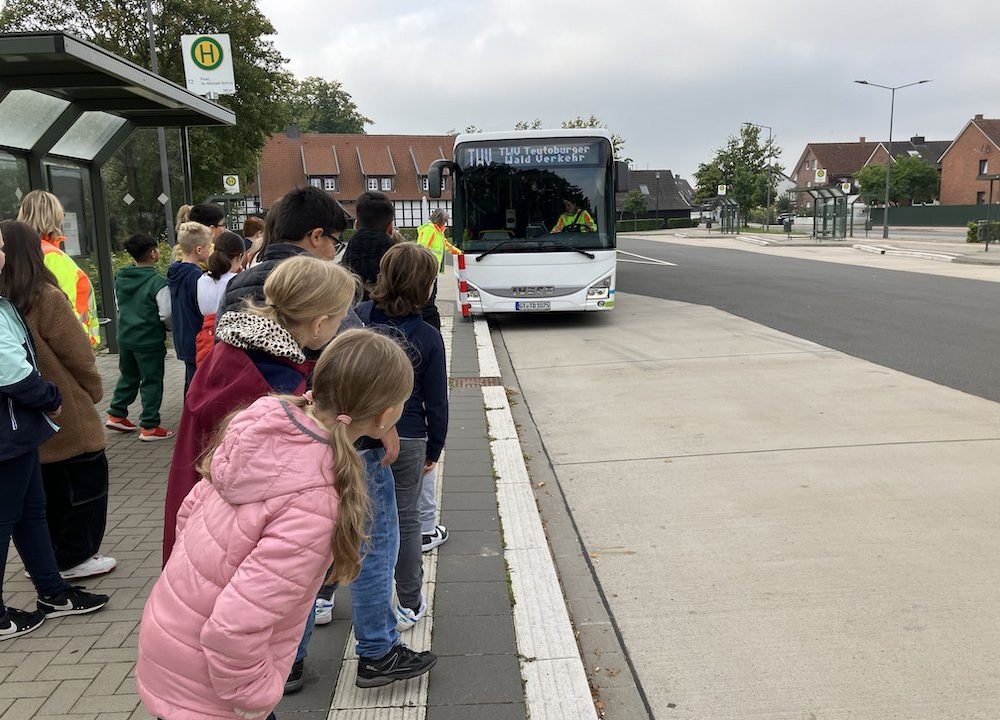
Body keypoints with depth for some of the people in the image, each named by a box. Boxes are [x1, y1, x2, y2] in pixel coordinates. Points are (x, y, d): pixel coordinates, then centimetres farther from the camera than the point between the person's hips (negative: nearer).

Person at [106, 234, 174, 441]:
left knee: (128, 377, 23)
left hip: (124, 336, 7)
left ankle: (116, 415, 29)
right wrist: (171, 327, 2)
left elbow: (119, 306, 13)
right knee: (151, 382, 4)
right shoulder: (157, 282, -19)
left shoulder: (120, 278, 3)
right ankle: (149, 427, 8)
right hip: (149, 340, -7)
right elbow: (166, 314, -18)